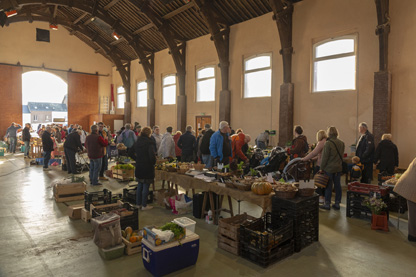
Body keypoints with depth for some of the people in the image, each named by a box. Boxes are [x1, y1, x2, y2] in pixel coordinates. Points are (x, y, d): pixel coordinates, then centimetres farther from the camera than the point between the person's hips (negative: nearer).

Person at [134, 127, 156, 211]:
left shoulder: (137, 141, 7)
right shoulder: (149, 142, -16)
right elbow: (152, 155, -22)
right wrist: (153, 163, -5)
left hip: (139, 167, 7)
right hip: (147, 167, -7)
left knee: (140, 185, 17)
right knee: (146, 186, 2)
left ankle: (138, 204, 26)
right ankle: (144, 205, 9)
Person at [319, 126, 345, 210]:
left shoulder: (328, 143, -17)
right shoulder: (342, 143, 4)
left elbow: (324, 157, -15)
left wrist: (322, 168, -7)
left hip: (329, 168, -6)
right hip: (339, 168, 6)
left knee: (328, 186, 3)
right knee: (337, 185, 12)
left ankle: (327, 204, 11)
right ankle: (337, 203, 20)